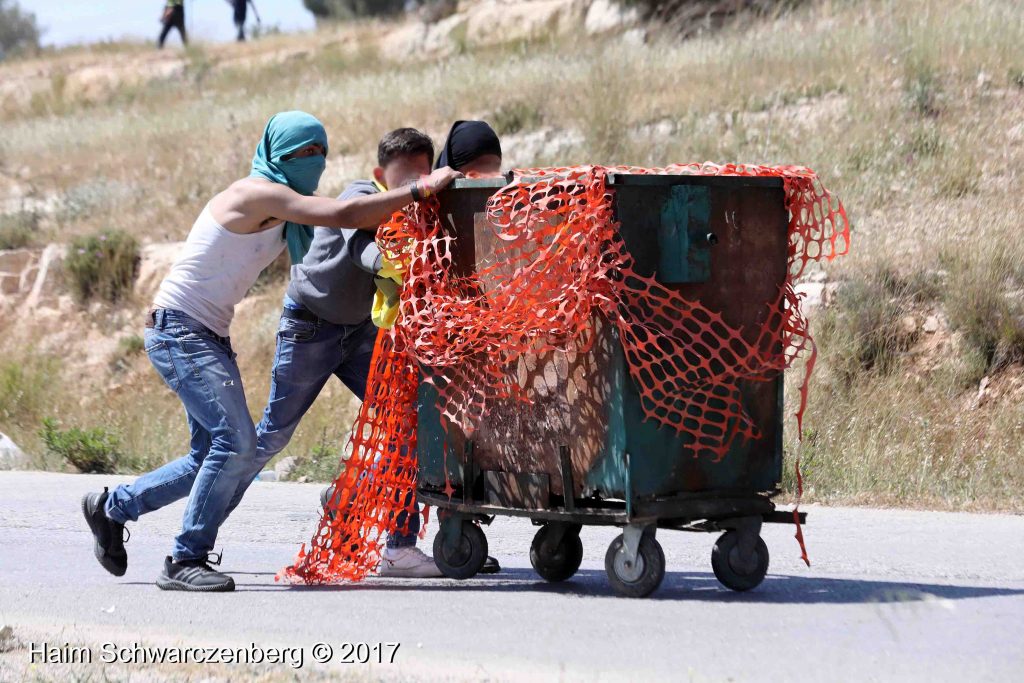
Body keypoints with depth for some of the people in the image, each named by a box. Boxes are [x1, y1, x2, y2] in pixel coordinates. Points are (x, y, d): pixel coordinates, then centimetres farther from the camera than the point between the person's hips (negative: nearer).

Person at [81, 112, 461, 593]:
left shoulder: (284, 208, 12)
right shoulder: (260, 193, -17)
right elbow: (344, 215, -25)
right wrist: (420, 190, -24)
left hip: (209, 337, 10)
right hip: (178, 331, -10)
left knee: (213, 457, 12)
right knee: (235, 441, -20)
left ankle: (112, 507, 28)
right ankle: (185, 562, -12)